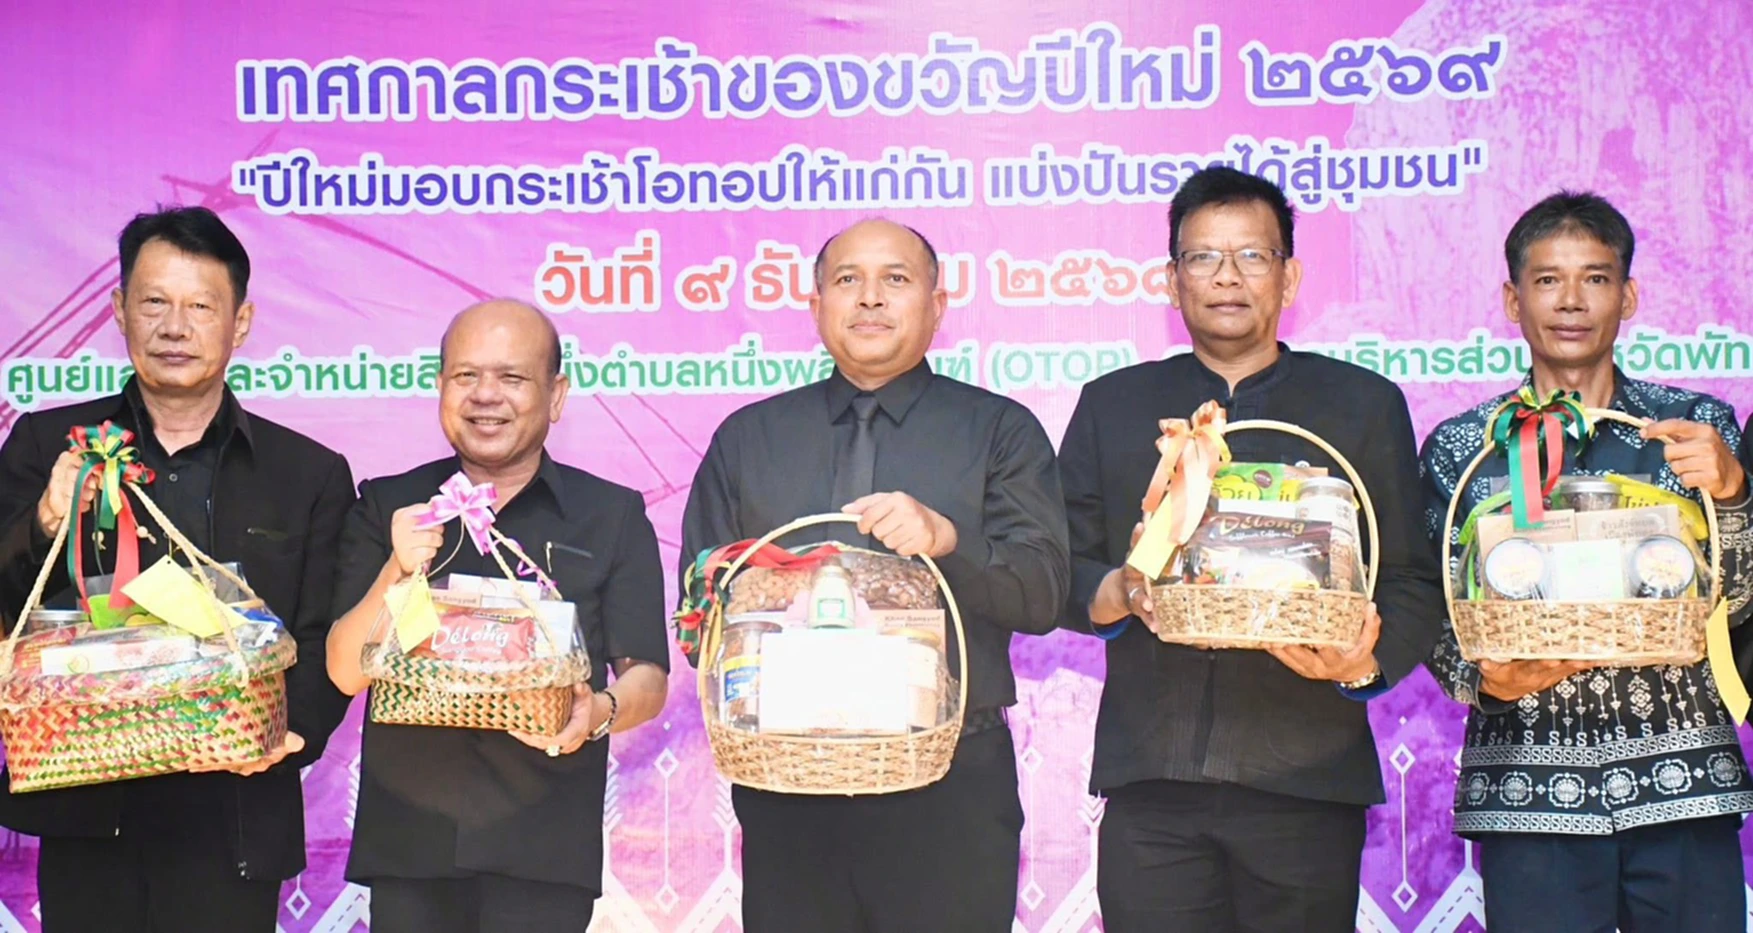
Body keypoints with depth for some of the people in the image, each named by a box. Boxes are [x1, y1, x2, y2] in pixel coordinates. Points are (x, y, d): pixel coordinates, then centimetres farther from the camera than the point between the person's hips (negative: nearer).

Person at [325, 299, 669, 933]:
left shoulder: (612, 516, 4)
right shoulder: (386, 508, 8)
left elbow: (648, 679, 2)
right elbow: (346, 672, 2)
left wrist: (601, 711, -20)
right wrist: (400, 570, -14)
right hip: (406, 844, 1)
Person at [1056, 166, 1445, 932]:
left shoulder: (1365, 405, 12)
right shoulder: (1110, 405, 16)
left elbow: (1413, 582, 7)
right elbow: (1059, 568, 10)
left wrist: (1365, 662, -13)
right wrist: (1118, 592, -12)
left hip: (1306, 782, 0)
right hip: (1151, 780, 1)